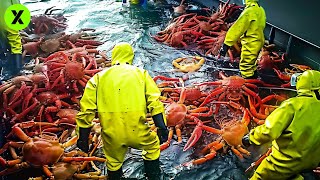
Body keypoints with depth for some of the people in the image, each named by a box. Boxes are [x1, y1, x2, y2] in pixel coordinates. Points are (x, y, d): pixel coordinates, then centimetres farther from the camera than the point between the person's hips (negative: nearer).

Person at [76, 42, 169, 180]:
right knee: (152, 146, 28)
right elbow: (154, 103, -1)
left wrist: (83, 138, 12)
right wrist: (162, 128, 0)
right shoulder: (140, 73, 11)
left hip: (111, 132, 2)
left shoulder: (99, 77, 13)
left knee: (113, 164, 25)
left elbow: (87, 109, 6)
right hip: (137, 129, -1)